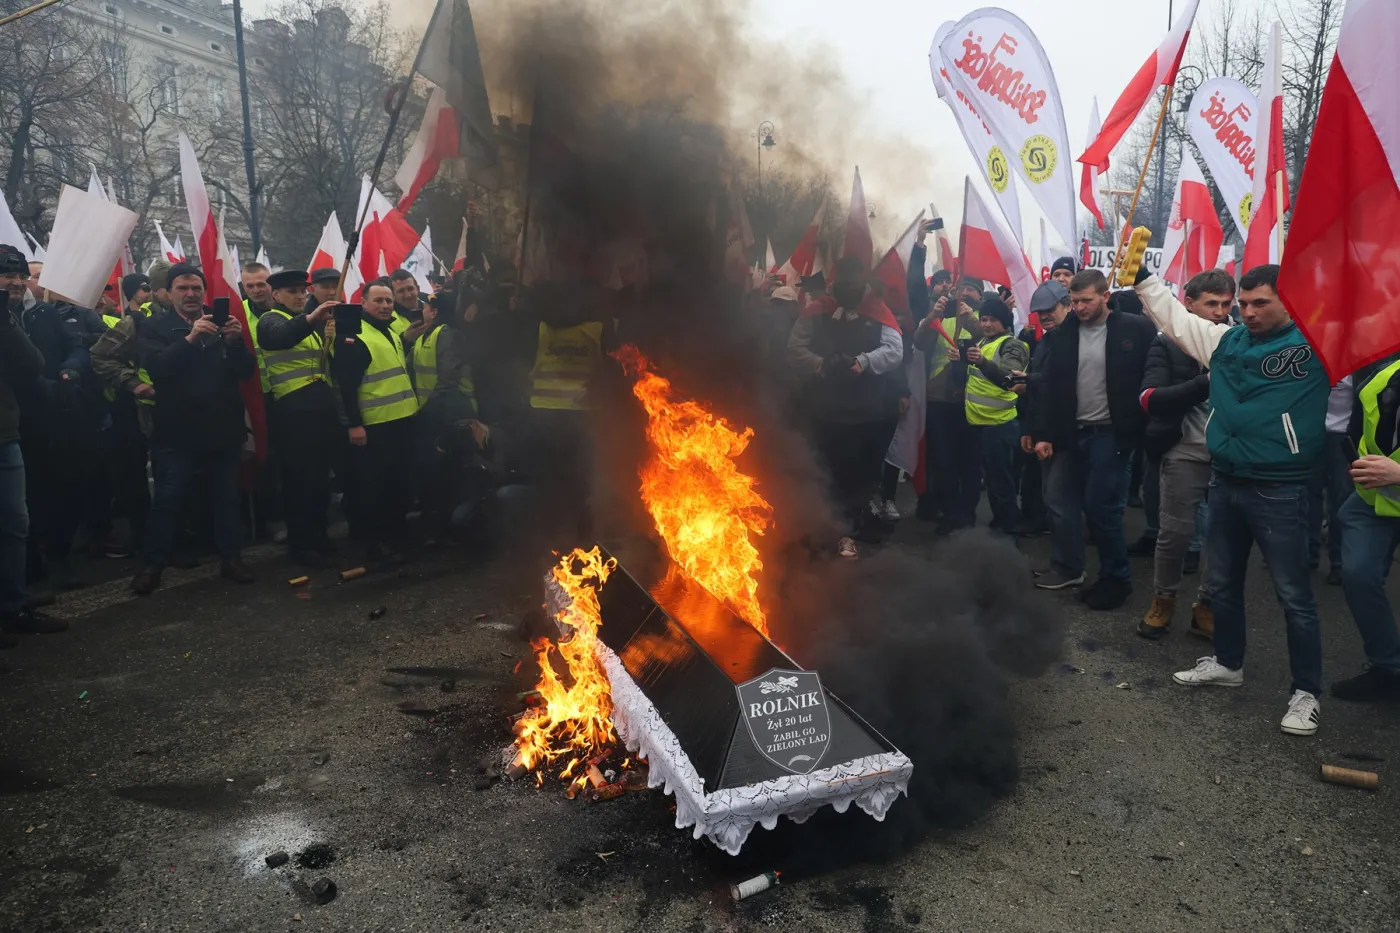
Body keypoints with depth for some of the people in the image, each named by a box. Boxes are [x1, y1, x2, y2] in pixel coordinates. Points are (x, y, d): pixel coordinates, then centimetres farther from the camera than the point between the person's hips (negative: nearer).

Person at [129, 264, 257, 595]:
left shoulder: (222, 323, 10)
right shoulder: (154, 326, 2)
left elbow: (246, 370, 0)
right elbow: (155, 366, -16)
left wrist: (235, 341, -19)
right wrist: (190, 339, -28)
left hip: (222, 428, 3)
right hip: (177, 431, -3)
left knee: (225, 498, 10)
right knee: (167, 500, -1)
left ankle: (231, 559, 20)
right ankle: (152, 565, 9)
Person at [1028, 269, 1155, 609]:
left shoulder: (1135, 330, -7)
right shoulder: (1061, 334, 1)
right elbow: (1046, 386, 2)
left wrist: (1140, 427, -9)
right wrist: (1042, 434, -2)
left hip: (1111, 434, -4)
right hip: (1071, 432, 4)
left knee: (1101, 507, -3)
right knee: (1059, 501, 9)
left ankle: (1116, 578, 15)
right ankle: (1067, 567, 27)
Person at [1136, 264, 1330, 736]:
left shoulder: (1317, 343, -8)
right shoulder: (1225, 340, 7)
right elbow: (1172, 316, 16)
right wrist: (1142, 275, 11)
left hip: (1279, 489, -6)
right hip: (1225, 481, 6)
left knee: (1294, 595, 2)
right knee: (1223, 583, 19)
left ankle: (1306, 692, 15)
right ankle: (1228, 662, 37)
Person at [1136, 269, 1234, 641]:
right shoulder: (1167, 344, -1)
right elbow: (1151, 400, -14)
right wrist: (1208, 382, -25)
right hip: (1184, 453, -2)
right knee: (1175, 533, 3)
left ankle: (1207, 607, 22)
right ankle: (1163, 600, 24)